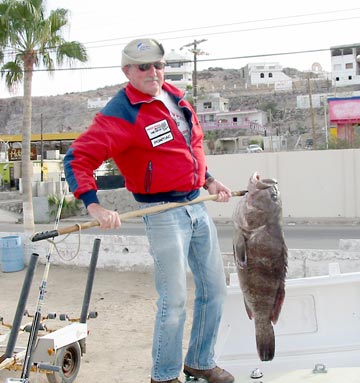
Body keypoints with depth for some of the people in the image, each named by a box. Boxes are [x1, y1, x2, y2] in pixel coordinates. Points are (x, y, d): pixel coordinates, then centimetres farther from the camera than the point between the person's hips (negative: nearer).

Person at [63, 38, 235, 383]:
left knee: (214, 289, 15)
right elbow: (78, 157, -20)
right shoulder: (120, 113, -14)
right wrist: (94, 206, -29)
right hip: (163, 212, -8)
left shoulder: (175, 97, 10)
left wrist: (209, 180, 13)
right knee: (174, 301, -3)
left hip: (197, 205, 8)